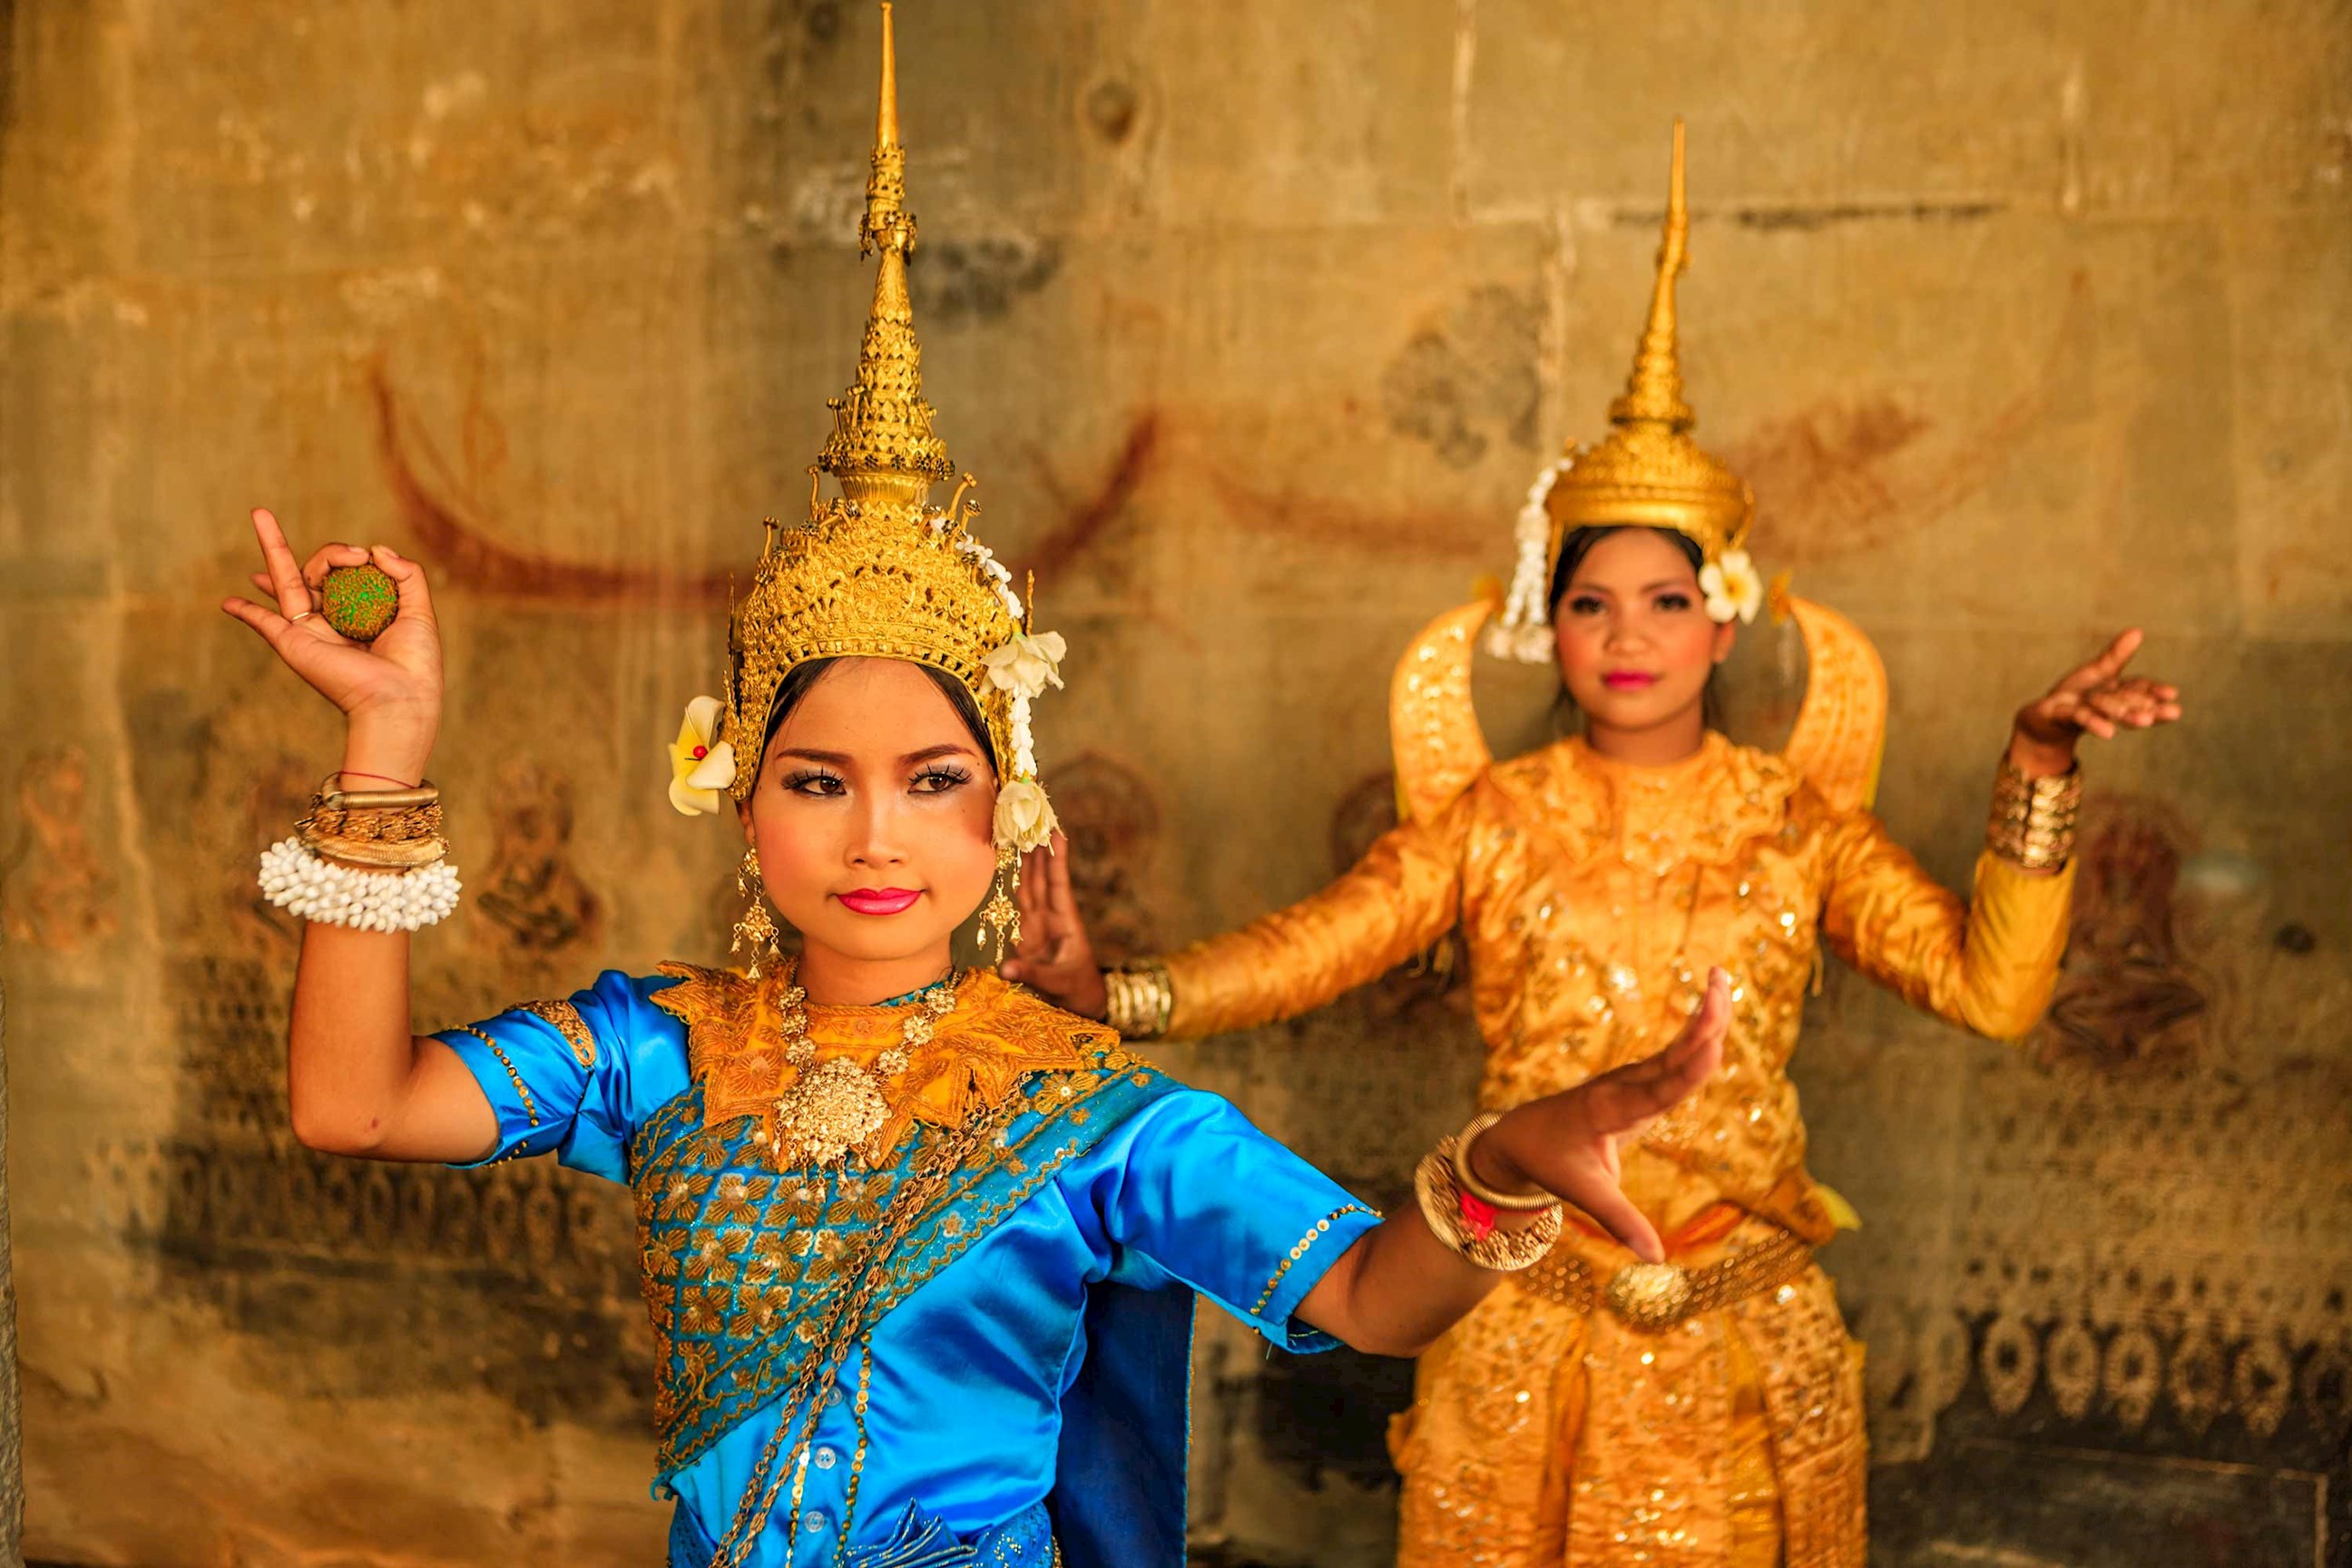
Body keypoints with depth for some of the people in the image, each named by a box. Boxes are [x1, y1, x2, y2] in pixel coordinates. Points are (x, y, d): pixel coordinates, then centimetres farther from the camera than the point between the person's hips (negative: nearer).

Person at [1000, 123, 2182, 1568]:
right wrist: (1112, 992, -29)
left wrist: (2038, 777, -21)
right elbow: (1307, 950, -12)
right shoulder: (1492, 822, 0)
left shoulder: (1800, 823, 1)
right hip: (1530, 1336, 0)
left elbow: (1990, 987, -10)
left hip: (1746, 1347, 0)